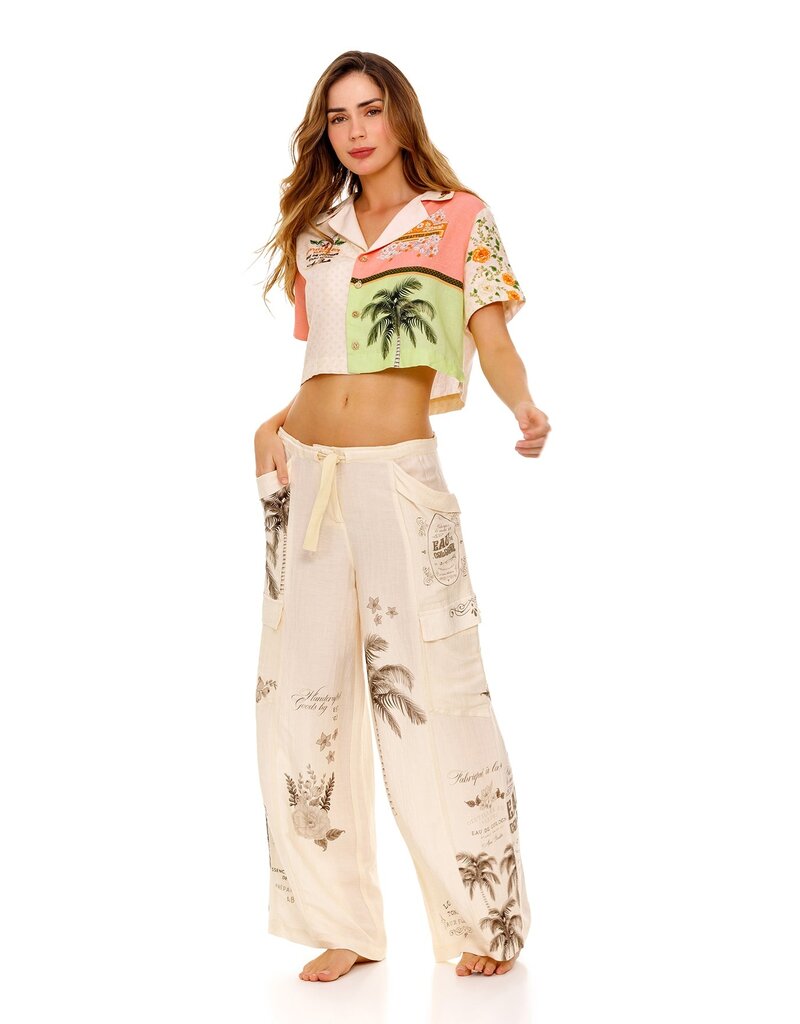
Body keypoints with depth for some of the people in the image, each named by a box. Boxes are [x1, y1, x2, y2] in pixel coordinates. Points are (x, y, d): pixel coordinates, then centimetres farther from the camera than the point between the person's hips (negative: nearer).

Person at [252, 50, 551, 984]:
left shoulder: (460, 220, 4)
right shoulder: (318, 228, 16)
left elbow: (492, 342, -4)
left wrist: (523, 406, -25)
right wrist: (274, 424, 4)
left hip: (398, 476, -5)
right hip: (304, 476, 5)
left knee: (430, 694, -7)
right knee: (305, 695, 2)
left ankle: (486, 921, 6)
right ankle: (343, 923, 12)